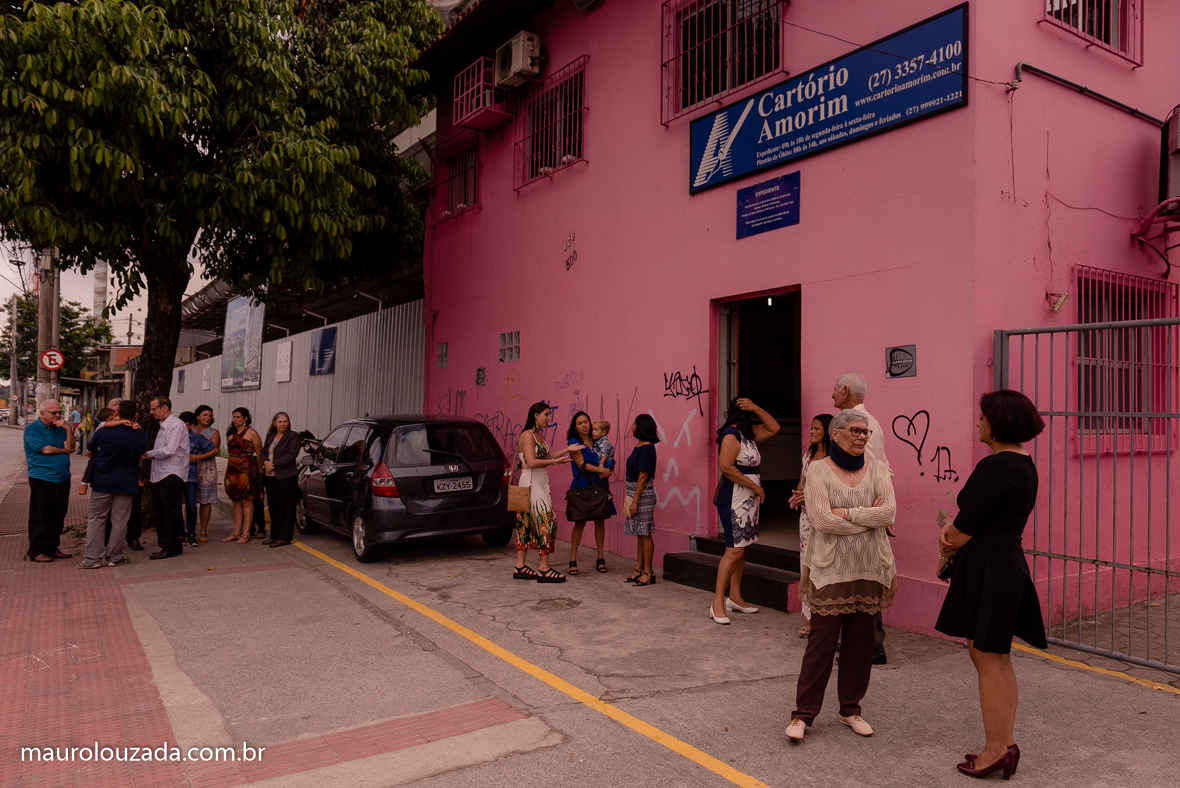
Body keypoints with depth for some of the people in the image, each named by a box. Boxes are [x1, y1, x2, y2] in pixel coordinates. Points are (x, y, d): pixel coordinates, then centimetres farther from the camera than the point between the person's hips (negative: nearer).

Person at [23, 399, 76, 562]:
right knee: (39, 517, 0)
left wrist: (68, 429, -11)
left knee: (57, 517, 10)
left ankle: (52, 547, 18)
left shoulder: (60, 428, 13)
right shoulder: (32, 429, -3)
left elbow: (70, 447, 1)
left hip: (62, 479, 6)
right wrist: (64, 450, 1)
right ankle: (36, 551, 7)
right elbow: (46, 449, -14)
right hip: (42, 479, -6)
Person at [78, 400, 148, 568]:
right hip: (127, 483, 1)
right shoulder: (141, 436, -4)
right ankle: (114, 556, 11)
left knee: (96, 518, 8)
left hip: (103, 482, 0)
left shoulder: (102, 432, -7)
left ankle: (92, 557, 5)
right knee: (119, 520, 7)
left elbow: (89, 452, 10)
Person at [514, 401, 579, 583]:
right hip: (531, 482, -9)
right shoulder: (527, 435, -15)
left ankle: (520, 566, 16)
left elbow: (547, 457, 16)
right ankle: (544, 569, -5)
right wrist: (555, 461, -20)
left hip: (540, 482, 9)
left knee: (528, 524, 10)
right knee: (545, 520, -9)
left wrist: (567, 449, 12)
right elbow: (532, 462, -23)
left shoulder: (539, 435, 14)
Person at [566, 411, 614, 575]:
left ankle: (601, 558, 14)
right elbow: (581, 464, -10)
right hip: (581, 485, -4)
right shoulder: (574, 442, -3)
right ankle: (573, 560, 5)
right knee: (579, 522, -2)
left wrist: (605, 470, -11)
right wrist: (601, 470, -12)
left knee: (600, 520, 5)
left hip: (598, 485, 4)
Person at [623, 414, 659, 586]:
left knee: (644, 533, -3)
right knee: (640, 533, 14)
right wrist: (631, 499, 17)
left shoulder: (646, 448, -16)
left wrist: (635, 501, -20)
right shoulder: (639, 447, 12)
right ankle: (639, 569, 21)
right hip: (635, 493, 9)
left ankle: (648, 572, 3)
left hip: (643, 494, -9)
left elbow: (643, 477, -19)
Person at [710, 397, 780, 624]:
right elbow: (726, 466, -23)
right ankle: (718, 603, -6)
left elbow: (773, 428, 17)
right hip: (735, 499, -10)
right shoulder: (731, 435, -14)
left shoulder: (748, 433, 15)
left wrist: (755, 408, 2)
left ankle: (734, 597, 20)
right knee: (734, 551, -11)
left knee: (741, 549, 12)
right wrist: (755, 486, -18)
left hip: (748, 500, 10)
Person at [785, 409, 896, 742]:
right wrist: (869, 518, -10)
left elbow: (889, 512, -9)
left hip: (868, 569, 4)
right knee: (823, 639, -2)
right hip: (831, 568, -3)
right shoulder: (818, 470, -4)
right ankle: (803, 713, 9)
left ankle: (851, 708, 26)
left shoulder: (876, 469, 6)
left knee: (860, 640, 10)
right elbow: (822, 520, -15)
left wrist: (846, 513, -15)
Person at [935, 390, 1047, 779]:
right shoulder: (1024, 465, 13)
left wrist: (946, 552, 3)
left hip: (987, 569, -10)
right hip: (1008, 563, 10)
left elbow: (966, 528, -16)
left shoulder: (996, 467, -19)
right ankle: (1006, 744, 25)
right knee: (996, 659, 16)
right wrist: (950, 529, -3)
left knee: (988, 660, 0)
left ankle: (996, 749, 9)